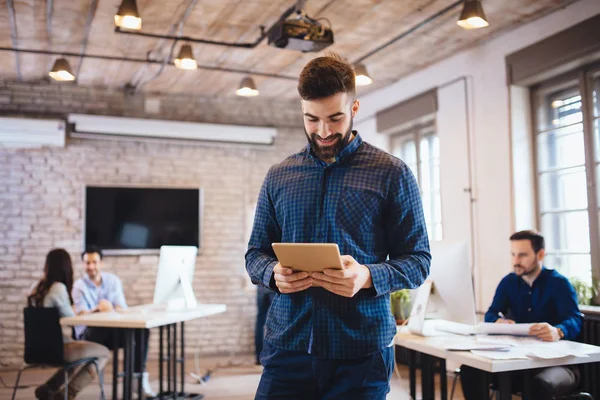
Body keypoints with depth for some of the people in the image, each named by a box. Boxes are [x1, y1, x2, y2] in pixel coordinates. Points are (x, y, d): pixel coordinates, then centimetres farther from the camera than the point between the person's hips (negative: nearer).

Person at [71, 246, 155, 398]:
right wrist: (97, 309, -37)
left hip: (113, 331, 3)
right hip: (88, 334, -3)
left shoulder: (113, 280, 5)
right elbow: (81, 315, -15)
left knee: (142, 330, -21)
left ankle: (139, 375, -17)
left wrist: (111, 310, -28)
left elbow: (122, 308, -4)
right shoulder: (79, 286, -3)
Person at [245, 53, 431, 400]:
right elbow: (255, 253, 12)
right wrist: (274, 273, -11)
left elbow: (418, 260, -1)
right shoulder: (278, 176, 8)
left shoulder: (392, 174, -1)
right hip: (287, 345, 2)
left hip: (362, 351, -2)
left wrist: (368, 277, -20)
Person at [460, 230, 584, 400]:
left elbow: (575, 320, -20)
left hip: (557, 361, -4)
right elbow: (490, 315, 2)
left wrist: (558, 332, -45)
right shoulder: (508, 282, 9)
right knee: (470, 370, -18)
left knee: (542, 384, -40)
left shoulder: (558, 283, -6)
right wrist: (499, 321, -25)